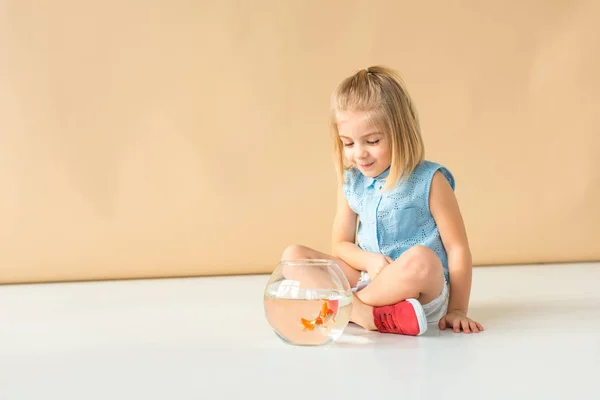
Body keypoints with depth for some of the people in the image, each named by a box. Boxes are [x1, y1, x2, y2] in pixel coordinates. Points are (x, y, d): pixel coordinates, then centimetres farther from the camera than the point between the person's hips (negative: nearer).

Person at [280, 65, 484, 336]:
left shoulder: (429, 181, -7)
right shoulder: (350, 184, 7)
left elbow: (457, 248, -7)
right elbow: (341, 244, 11)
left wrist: (457, 310, -12)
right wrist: (369, 260, -12)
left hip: (423, 292, -4)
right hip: (366, 280, 5)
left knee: (420, 258, -38)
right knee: (292, 256, -10)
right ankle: (367, 314, -28)